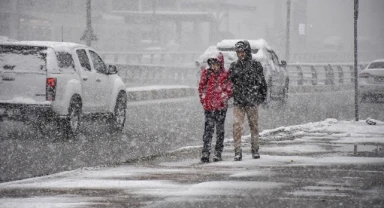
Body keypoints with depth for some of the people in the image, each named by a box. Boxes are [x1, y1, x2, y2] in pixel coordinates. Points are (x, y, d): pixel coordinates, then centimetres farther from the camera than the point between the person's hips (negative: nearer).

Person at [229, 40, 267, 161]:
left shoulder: (255, 65, 2)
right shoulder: (234, 66, 9)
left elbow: (262, 82, 6)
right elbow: (229, 81, 16)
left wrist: (263, 96, 4)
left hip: (252, 101, -1)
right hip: (238, 101, 1)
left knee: (254, 125, 8)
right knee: (237, 126, -8)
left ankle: (255, 151, 19)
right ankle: (237, 152, -8)